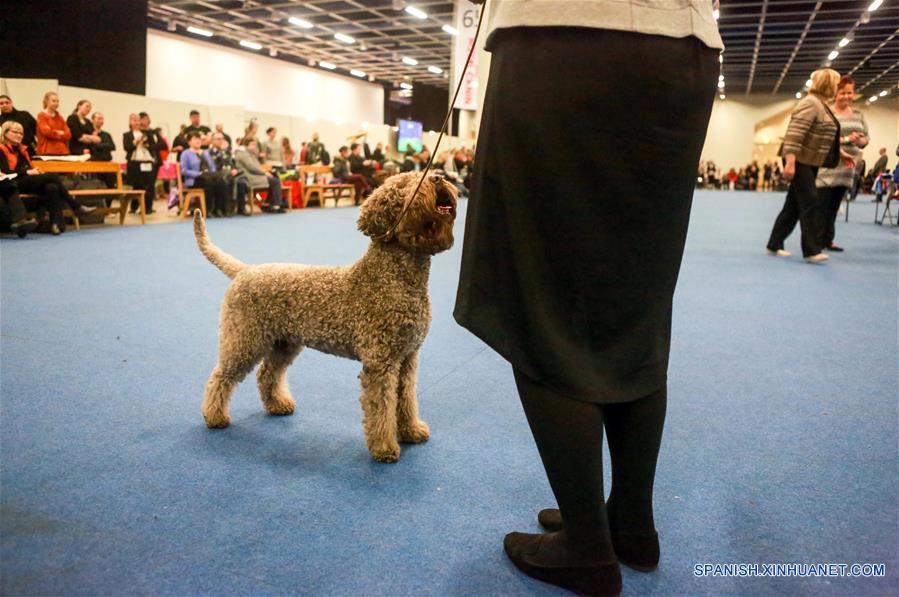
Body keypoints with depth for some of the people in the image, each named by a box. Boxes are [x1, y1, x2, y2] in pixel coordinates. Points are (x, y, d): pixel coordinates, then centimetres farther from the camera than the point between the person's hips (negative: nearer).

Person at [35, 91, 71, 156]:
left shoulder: (59, 117, 18)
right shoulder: (41, 115, 3)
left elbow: (68, 134, 8)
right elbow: (46, 131, -10)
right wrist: (58, 133, 4)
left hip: (62, 151, 5)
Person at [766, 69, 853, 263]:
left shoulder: (822, 105, 18)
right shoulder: (810, 104, -14)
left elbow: (827, 136, 28)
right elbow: (794, 134, -23)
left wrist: (841, 152, 25)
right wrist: (790, 163, -30)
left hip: (811, 162, 10)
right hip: (799, 161, -10)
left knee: (794, 206, 10)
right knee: (810, 205, -11)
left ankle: (774, 245, 16)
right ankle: (812, 251, -8)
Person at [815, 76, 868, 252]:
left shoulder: (858, 114, 14)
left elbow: (866, 138, 14)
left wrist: (860, 141, -8)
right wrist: (845, 139, -23)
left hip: (847, 168, 6)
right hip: (827, 166, -6)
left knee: (834, 206, 10)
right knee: (821, 205, -7)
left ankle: (827, 240, 16)